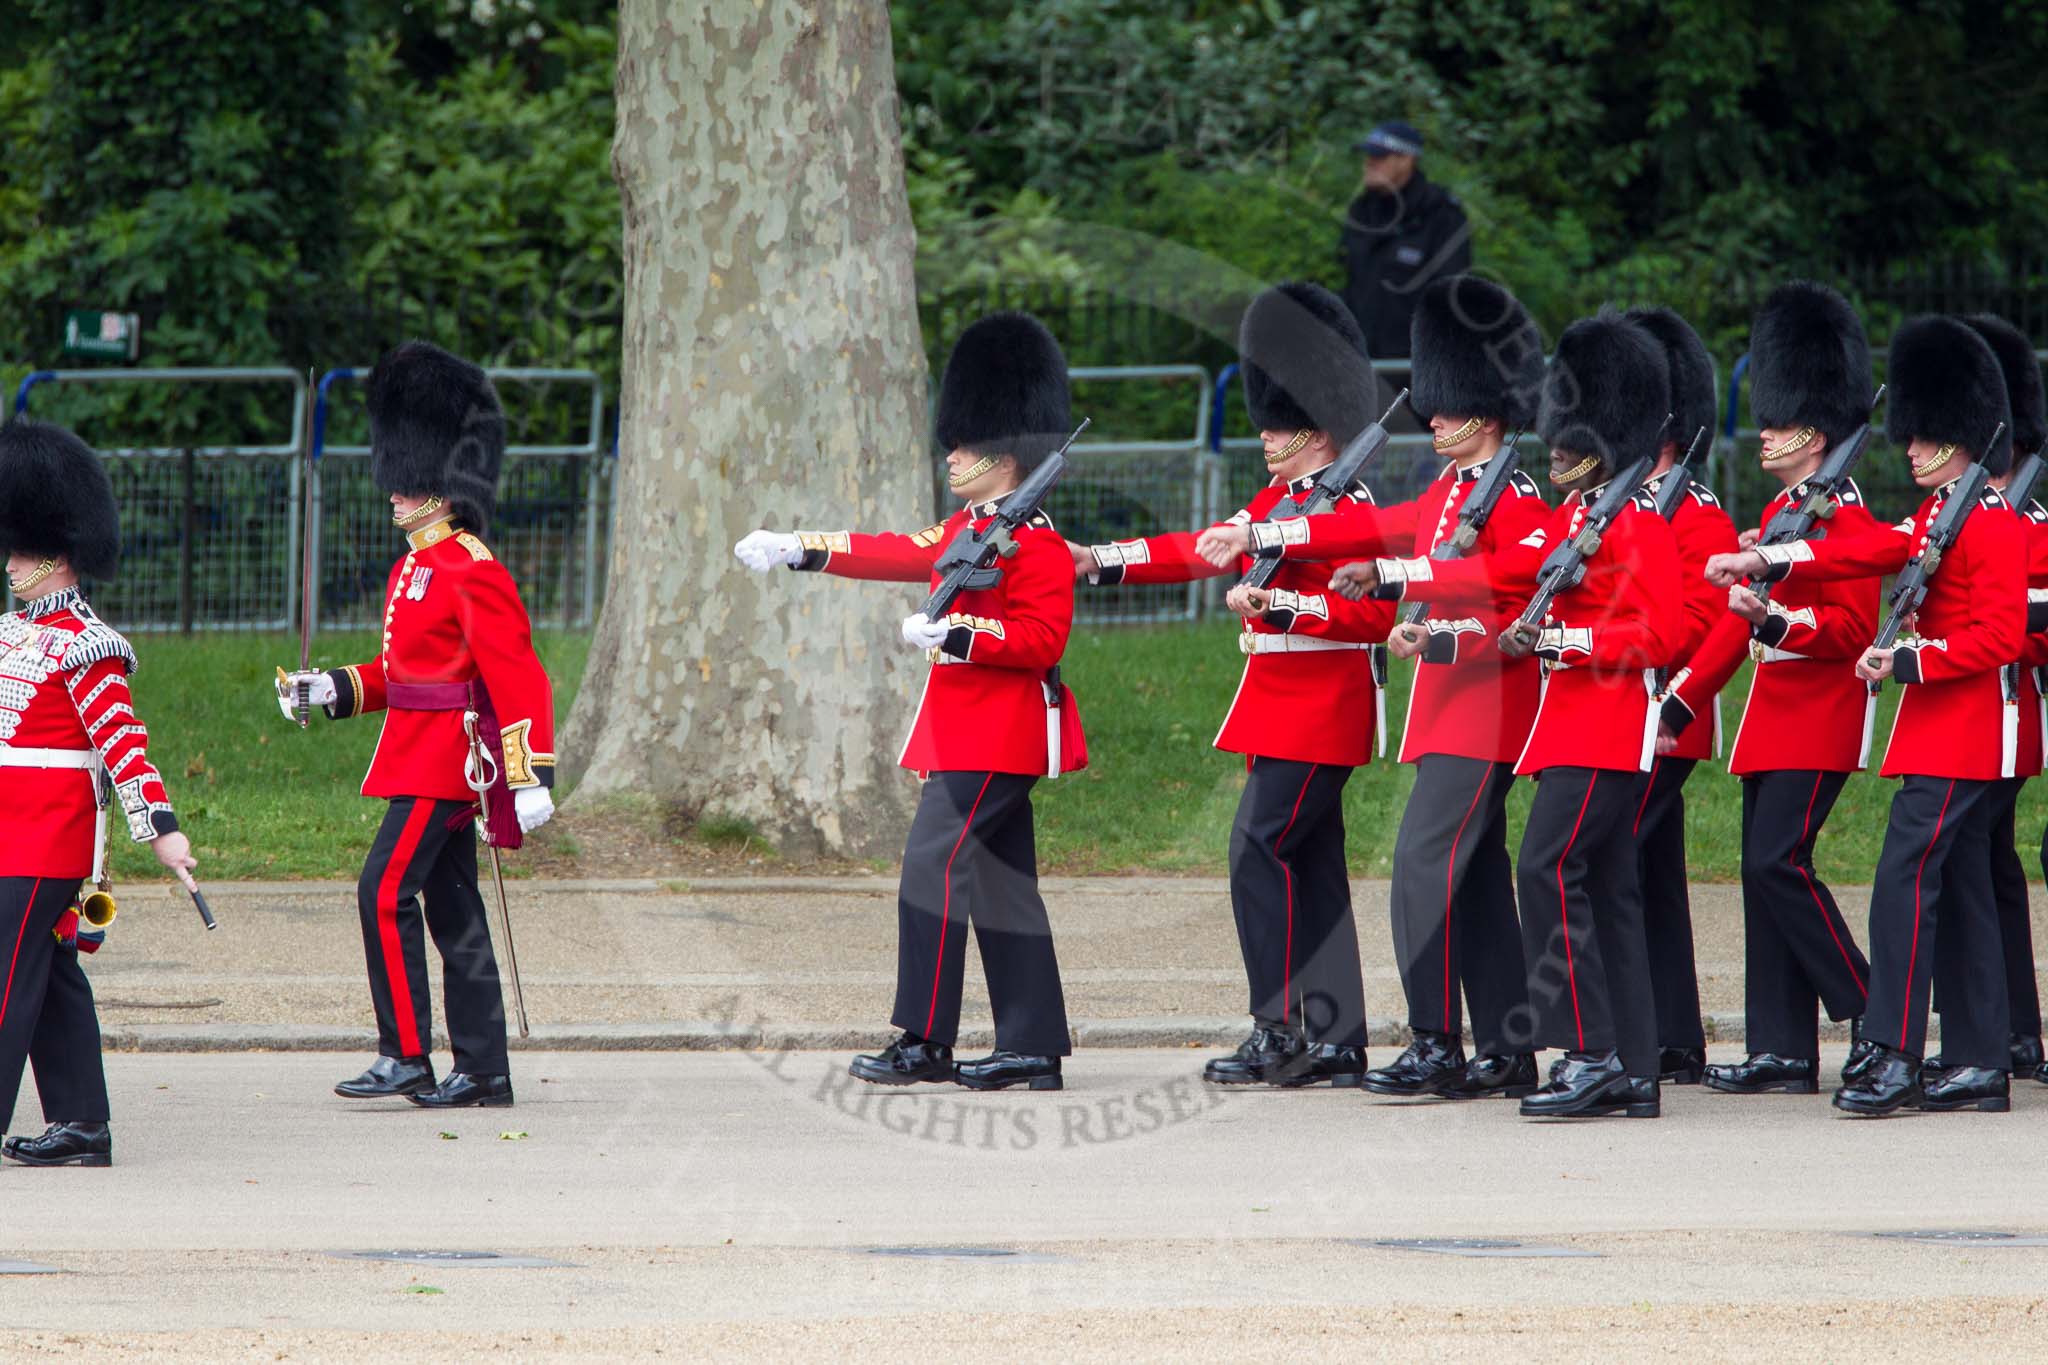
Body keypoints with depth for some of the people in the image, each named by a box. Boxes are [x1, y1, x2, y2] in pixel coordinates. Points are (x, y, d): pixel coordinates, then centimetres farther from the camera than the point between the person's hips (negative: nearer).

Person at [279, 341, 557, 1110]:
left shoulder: (472, 571, -15)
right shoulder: (416, 566, 15)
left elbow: (516, 674, -19)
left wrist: (530, 776, -24)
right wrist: (333, 690, 10)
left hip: (440, 761, -10)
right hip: (425, 756, 10)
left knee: (386, 894, -13)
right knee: (452, 911, 9)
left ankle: (405, 1057, -11)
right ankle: (482, 1072, 11)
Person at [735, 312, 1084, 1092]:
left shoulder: (1034, 544, -13)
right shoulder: (969, 528, 15)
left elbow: (1043, 639, -19)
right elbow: (904, 555, 24)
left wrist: (958, 634, -27)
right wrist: (797, 551, 24)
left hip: (996, 735, -10)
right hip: (968, 731, 10)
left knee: (934, 864, -11)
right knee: (999, 880, 9)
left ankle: (923, 1042, -10)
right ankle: (1034, 1048, 10)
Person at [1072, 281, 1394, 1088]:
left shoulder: (1350, 508, -13)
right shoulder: (1281, 498, 15)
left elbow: (1373, 613, -19)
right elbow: (1208, 549, 21)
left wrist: (1279, 604, -26)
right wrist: (1100, 561, 17)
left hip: (1320, 711, -10)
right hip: (1284, 709, 10)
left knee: (1260, 849, -13)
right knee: (1311, 866, 9)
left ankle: (1282, 1031, -12)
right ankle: (1334, 1043, 11)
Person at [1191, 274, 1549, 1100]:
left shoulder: (1516, 504, -12)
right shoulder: (1446, 494, 16)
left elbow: (1527, 619, -17)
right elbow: (1367, 529, 24)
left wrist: (1440, 640, -29)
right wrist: (1256, 537, 24)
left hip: (1484, 713, -9)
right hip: (1446, 713, 9)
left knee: (1425, 860, -14)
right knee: (1475, 877, 9)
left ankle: (1436, 1046, -15)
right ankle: (1506, 1054, 11)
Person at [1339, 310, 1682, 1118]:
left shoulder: (1638, 521, -12)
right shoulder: (1571, 517, 16)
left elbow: (1658, 635, -18)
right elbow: (1498, 573, 19)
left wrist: (1558, 640, -21)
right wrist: (1386, 577, 15)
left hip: (1609, 725, -10)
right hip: (1575, 721, 10)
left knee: (1548, 870, -16)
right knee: (1603, 888, 8)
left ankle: (1590, 1054, -17)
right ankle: (1630, 1074, 9)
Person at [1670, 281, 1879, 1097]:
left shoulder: (1843, 516, -10)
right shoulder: (1779, 512, 17)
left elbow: (1854, 627, -17)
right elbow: (1737, 619, 20)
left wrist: (1777, 619, -31)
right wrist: (1682, 702, 18)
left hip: (1817, 723, -9)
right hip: (1773, 719, 9)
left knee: (1777, 862, -15)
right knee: (1765, 873, 5)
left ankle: (1874, 1016, -8)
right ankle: (1783, 1052, 6)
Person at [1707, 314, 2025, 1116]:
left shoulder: (1992, 523, -12)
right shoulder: (1934, 517, 16)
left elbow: (2000, 636, -18)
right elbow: (1867, 553, 8)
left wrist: (1907, 660, -22)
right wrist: (1765, 564, -4)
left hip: (1959, 735, -10)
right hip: (1939, 731, 10)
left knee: (1904, 879, -14)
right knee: (1960, 891, 9)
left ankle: (1894, 1056, -16)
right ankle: (1979, 1065, 10)